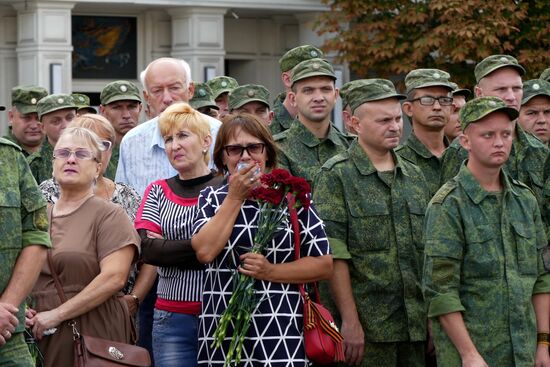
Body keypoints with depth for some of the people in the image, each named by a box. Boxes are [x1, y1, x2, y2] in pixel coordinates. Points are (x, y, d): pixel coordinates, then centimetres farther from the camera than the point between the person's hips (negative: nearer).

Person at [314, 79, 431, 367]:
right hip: (367, 330, -5)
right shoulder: (336, 175, -5)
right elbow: (334, 255, -11)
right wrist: (350, 321, -16)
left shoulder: (414, 176, 14)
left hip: (416, 328, 6)